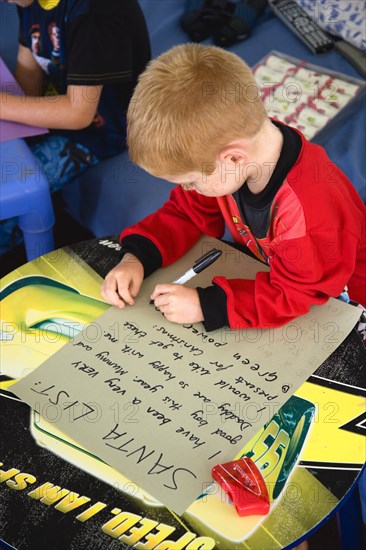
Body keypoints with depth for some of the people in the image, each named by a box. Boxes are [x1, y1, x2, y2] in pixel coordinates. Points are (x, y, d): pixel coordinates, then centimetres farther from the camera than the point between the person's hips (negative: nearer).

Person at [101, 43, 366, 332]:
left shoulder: (310, 206, -40)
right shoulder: (219, 145, -18)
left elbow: (297, 294, -30)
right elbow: (186, 212, -3)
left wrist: (206, 305, -34)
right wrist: (137, 257, -18)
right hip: (266, 273, 8)